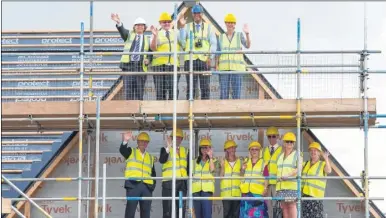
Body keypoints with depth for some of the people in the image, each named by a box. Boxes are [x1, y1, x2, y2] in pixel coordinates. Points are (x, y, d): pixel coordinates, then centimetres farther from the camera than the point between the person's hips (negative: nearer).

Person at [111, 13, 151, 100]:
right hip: (128, 65, -1)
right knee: (128, 92, -8)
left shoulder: (147, 40, 17)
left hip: (141, 67, 1)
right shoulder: (129, 35, 14)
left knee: (139, 93, -1)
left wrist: (148, 60, -5)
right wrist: (118, 22, -28)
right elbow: (122, 31, -7)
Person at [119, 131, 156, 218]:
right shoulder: (131, 152, 11)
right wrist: (125, 141, -31)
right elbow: (122, 150, -11)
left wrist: (153, 185, 6)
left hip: (147, 187, 4)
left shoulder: (150, 158, 22)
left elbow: (153, 173, 22)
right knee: (130, 211, -8)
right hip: (133, 185, -4)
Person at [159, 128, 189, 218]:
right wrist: (168, 148, -27)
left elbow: (188, 167, 16)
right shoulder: (166, 149, 3)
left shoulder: (185, 151, 16)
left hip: (182, 182, 5)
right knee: (168, 209, -7)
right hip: (169, 181, -5)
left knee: (181, 208, 6)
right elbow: (162, 160, -16)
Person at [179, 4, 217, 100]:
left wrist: (210, 57, -7)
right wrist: (182, 27, -8)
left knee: (205, 87, -3)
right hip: (190, 60, 0)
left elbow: (213, 43, 7)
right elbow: (182, 42, 0)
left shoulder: (209, 27, 14)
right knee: (191, 87, -1)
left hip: (204, 60, 0)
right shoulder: (187, 27, 13)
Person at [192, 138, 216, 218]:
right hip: (196, 189, 3)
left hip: (207, 189, -3)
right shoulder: (196, 161, 18)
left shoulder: (212, 160, 9)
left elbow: (212, 169, -12)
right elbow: (192, 174, 19)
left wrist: (210, 157, -9)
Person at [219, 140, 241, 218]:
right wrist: (222, 166, -15)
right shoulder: (223, 161, 4)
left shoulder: (239, 161, 10)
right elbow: (221, 176, -3)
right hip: (226, 192, -2)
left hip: (237, 191, 2)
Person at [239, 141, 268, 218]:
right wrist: (242, 169, 2)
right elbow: (242, 176, 22)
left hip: (258, 192, -4)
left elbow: (266, 178, -4)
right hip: (246, 192, 4)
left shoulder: (263, 163, 3)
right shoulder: (246, 162, 17)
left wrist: (265, 188, -17)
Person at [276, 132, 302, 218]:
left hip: (292, 184, -5)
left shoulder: (297, 154, 4)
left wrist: (289, 175, -25)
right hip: (281, 185, 5)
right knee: (284, 205, 0)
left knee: (291, 204, -12)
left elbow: (299, 168, -10)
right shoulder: (280, 156, 21)